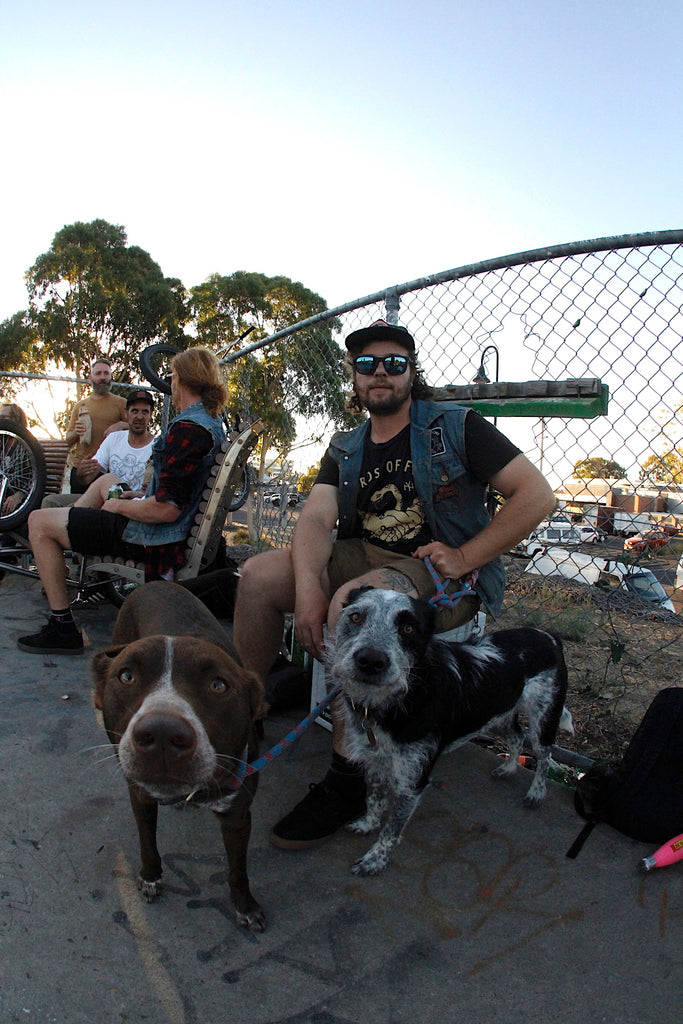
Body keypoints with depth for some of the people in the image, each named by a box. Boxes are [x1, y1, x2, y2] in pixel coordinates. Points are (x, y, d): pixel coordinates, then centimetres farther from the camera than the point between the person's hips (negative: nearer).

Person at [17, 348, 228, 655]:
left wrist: (118, 506, -12)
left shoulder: (187, 428, -24)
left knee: (39, 522, -1)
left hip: (150, 537, -10)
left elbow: (166, 509, -28)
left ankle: (63, 628, 0)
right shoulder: (214, 422, 7)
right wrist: (140, 497, 15)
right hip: (182, 529, 10)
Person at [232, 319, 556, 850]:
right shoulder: (346, 449, 13)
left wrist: (465, 557, -14)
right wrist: (307, 589, -24)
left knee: (353, 601, -36)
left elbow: (538, 494, -7)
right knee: (258, 574, -14)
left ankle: (347, 782, -20)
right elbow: (316, 518, -4)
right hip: (361, 560, 6)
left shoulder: (456, 427, 0)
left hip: (439, 574, -5)